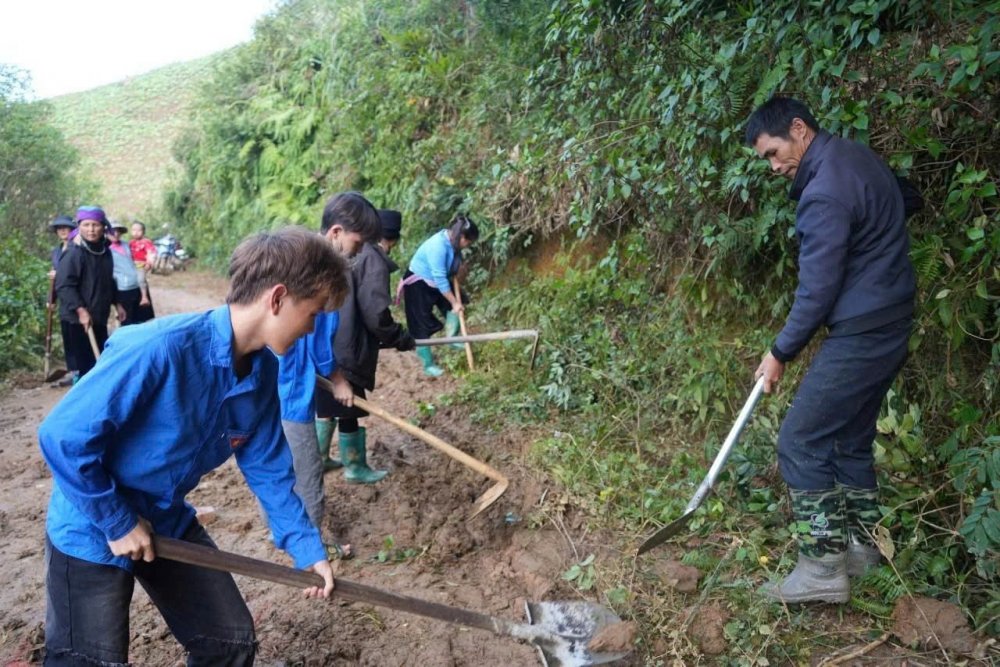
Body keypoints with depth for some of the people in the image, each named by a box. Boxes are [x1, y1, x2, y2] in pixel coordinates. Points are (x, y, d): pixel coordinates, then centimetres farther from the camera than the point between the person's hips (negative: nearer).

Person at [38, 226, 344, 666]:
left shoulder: (263, 371, -9)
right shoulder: (161, 348, -32)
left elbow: (268, 469, 1)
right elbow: (63, 437, -26)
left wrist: (308, 550, 0)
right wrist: (119, 524, -18)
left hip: (168, 524, 7)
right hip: (92, 531, -6)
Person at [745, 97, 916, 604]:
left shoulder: (825, 193, -22)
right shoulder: (853, 155, 9)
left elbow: (817, 291, -20)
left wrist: (780, 354, -8)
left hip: (862, 334, -10)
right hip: (887, 325, 10)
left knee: (800, 443, -6)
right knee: (850, 439, 18)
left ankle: (825, 566, 1)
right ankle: (861, 547, 29)